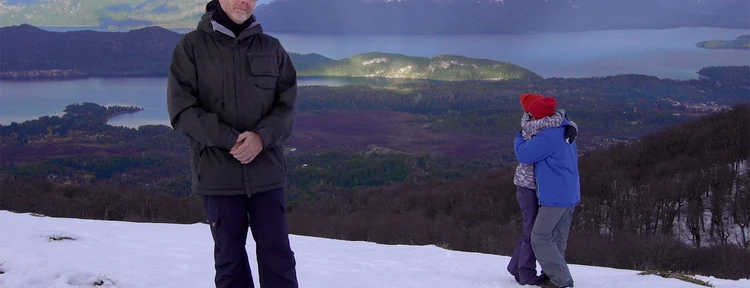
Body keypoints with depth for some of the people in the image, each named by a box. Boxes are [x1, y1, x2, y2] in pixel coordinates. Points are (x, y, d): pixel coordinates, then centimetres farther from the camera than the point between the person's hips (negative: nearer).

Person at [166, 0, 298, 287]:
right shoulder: (192, 46, 0)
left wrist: (262, 137, -15)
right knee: (229, 257, 9)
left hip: (266, 172, 2)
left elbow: (286, 105, 5)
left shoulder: (272, 48, 7)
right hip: (217, 174, -1)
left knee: (277, 253, 4)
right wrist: (231, 140, -15)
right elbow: (181, 109, -6)